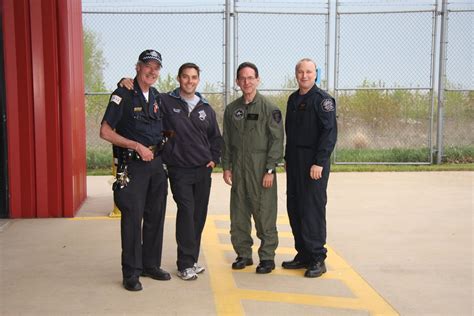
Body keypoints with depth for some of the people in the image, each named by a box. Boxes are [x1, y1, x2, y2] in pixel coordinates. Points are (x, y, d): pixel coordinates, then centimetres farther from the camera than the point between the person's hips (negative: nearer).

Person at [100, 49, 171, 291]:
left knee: (156, 216, 12)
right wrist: (137, 146, -16)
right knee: (132, 218, -4)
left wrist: (164, 138, 9)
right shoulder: (123, 95, -8)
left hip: (156, 163, 7)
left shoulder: (157, 97, 12)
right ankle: (131, 273, 7)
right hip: (132, 165, -7)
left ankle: (151, 265, 25)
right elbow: (105, 131, -12)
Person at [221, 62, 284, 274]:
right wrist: (226, 166, 6)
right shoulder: (232, 109, 11)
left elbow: (276, 140, -7)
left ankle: (267, 256, 11)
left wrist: (270, 169, -12)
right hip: (238, 168, 5)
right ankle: (243, 254, 22)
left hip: (261, 168, -4)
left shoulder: (269, 108, -3)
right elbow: (226, 140, 14)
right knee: (238, 213, 9)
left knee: (264, 213, -1)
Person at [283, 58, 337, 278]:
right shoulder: (293, 99, 15)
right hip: (294, 162, 8)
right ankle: (303, 254, 21)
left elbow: (330, 133, -15)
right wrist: (287, 158, 16)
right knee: (294, 209, 10)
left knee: (313, 209, -5)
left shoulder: (322, 99, -8)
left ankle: (317, 258, 5)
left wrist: (319, 162, -20)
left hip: (314, 163, -7)